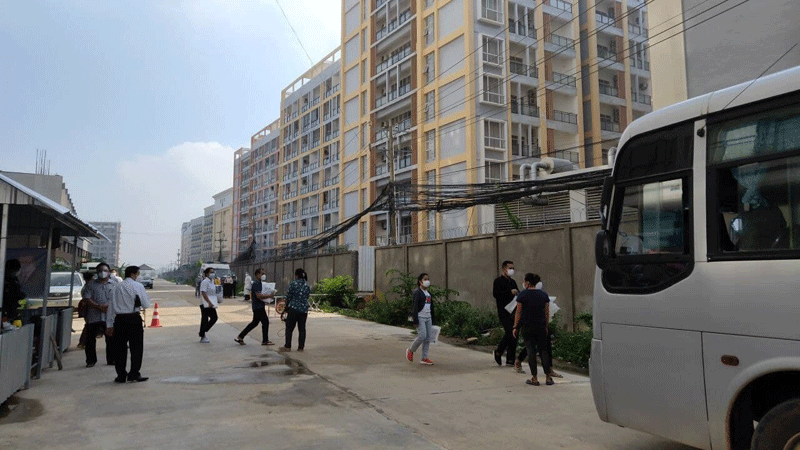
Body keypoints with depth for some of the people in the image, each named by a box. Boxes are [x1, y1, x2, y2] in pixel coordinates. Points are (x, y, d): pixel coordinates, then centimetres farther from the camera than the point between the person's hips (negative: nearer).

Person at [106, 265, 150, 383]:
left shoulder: (117, 287, 9)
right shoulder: (138, 286, -2)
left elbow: (111, 306, 8)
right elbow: (146, 305, -4)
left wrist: (109, 325, 12)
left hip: (119, 319, 4)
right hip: (134, 319, -4)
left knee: (120, 347, 10)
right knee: (136, 347, 5)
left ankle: (121, 375, 14)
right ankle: (134, 374, 5)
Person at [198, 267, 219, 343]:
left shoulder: (212, 281, 15)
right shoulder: (205, 282, -14)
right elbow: (203, 293, -22)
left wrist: (215, 303, 20)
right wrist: (209, 302, -26)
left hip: (211, 304, 9)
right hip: (205, 305, -9)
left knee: (214, 318, 8)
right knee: (204, 320, -2)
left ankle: (203, 332, 22)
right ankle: (202, 337, 8)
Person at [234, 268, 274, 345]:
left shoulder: (259, 283, 16)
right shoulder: (256, 283, -17)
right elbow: (259, 296, -25)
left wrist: (269, 295, 11)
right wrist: (269, 296, -20)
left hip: (259, 306, 10)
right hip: (258, 307, -10)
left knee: (255, 322, 14)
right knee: (265, 322, -3)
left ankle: (240, 337, 18)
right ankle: (265, 341, 8)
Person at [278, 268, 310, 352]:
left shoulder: (293, 284, -9)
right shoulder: (307, 285, 6)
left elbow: (288, 297, -4)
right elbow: (307, 297, 10)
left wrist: (287, 307, 10)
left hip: (294, 308, -5)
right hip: (304, 309, 5)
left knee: (289, 328, 5)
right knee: (302, 329, 8)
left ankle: (287, 346, 7)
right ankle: (301, 347, 9)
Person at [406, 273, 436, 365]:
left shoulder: (428, 293, 19)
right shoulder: (417, 292, -5)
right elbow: (415, 306, -11)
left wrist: (432, 320, 19)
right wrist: (415, 319, -17)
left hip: (428, 318, 7)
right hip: (420, 317, -7)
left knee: (428, 338, 3)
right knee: (422, 336, -16)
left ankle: (424, 358, 8)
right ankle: (410, 351, 7)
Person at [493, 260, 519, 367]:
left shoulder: (512, 281, 20)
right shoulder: (498, 281, -3)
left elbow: (518, 294, 26)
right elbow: (495, 294, -16)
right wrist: (510, 292, -21)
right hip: (504, 312, -7)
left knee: (514, 335, 4)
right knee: (509, 333, -17)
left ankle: (510, 360, 10)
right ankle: (498, 351, 6)